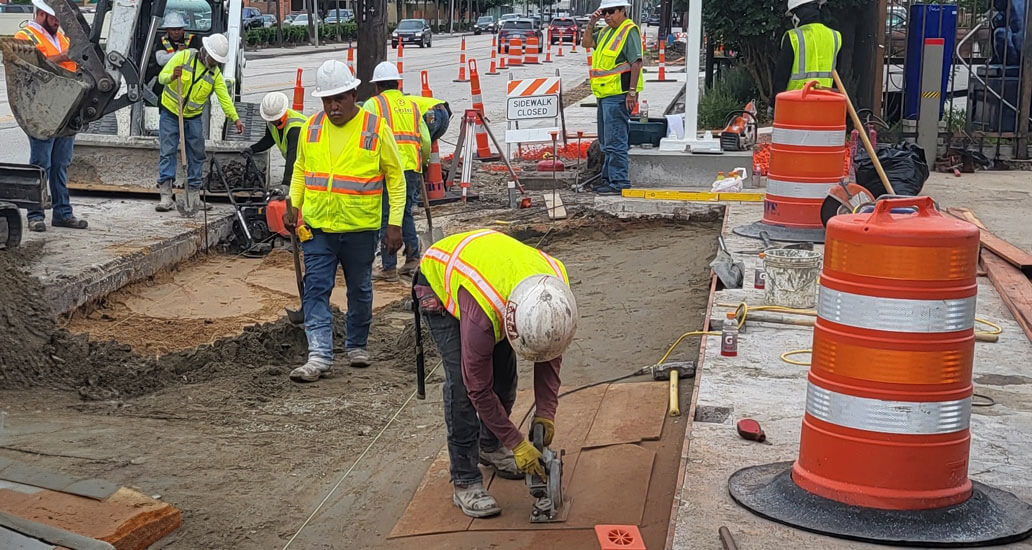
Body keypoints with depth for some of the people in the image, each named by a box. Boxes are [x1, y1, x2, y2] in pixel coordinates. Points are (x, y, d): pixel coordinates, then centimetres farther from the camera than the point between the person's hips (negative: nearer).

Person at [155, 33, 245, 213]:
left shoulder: (215, 74, 0)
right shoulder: (183, 57, -9)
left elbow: (224, 98, -7)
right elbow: (162, 77, -11)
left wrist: (235, 119, -21)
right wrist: (172, 77, -35)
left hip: (193, 117, 3)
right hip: (170, 112, -3)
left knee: (196, 155, 2)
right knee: (168, 153, -6)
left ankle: (192, 195, 13)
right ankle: (166, 196, -7)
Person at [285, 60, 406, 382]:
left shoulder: (376, 129, -6)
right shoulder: (310, 128, 3)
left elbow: (395, 178, -1)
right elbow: (300, 170, 19)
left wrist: (395, 223, -5)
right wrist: (293, 204, 4)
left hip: (360, 228, -2)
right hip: (318, 226, 2)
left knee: (359, 290, 12)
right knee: (316, 289, -7)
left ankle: (356, 346, 30)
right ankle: (320, 355, -8)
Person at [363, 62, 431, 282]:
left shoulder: (373, 104, 2)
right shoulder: (412, 105, 17)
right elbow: (425, 142, 16)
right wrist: (420, 164, 31)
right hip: (411, 169, 5)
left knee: (386, 216, 0)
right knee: (406, 213, 19)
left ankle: (389, 268, 2)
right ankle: (413, 258, 13)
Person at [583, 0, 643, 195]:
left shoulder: (629, 31, -13)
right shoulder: (606, 31, 16)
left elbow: (636, 62, -19)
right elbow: (586, 43, 23)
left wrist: (632, 92, -24)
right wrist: (591, 24, 5)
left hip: (618, 95, -10)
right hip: (605, 94, 10)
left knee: (615, 141, -10)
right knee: (607, 141, 17)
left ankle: (619, 182, -7)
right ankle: (609, 178, 27)